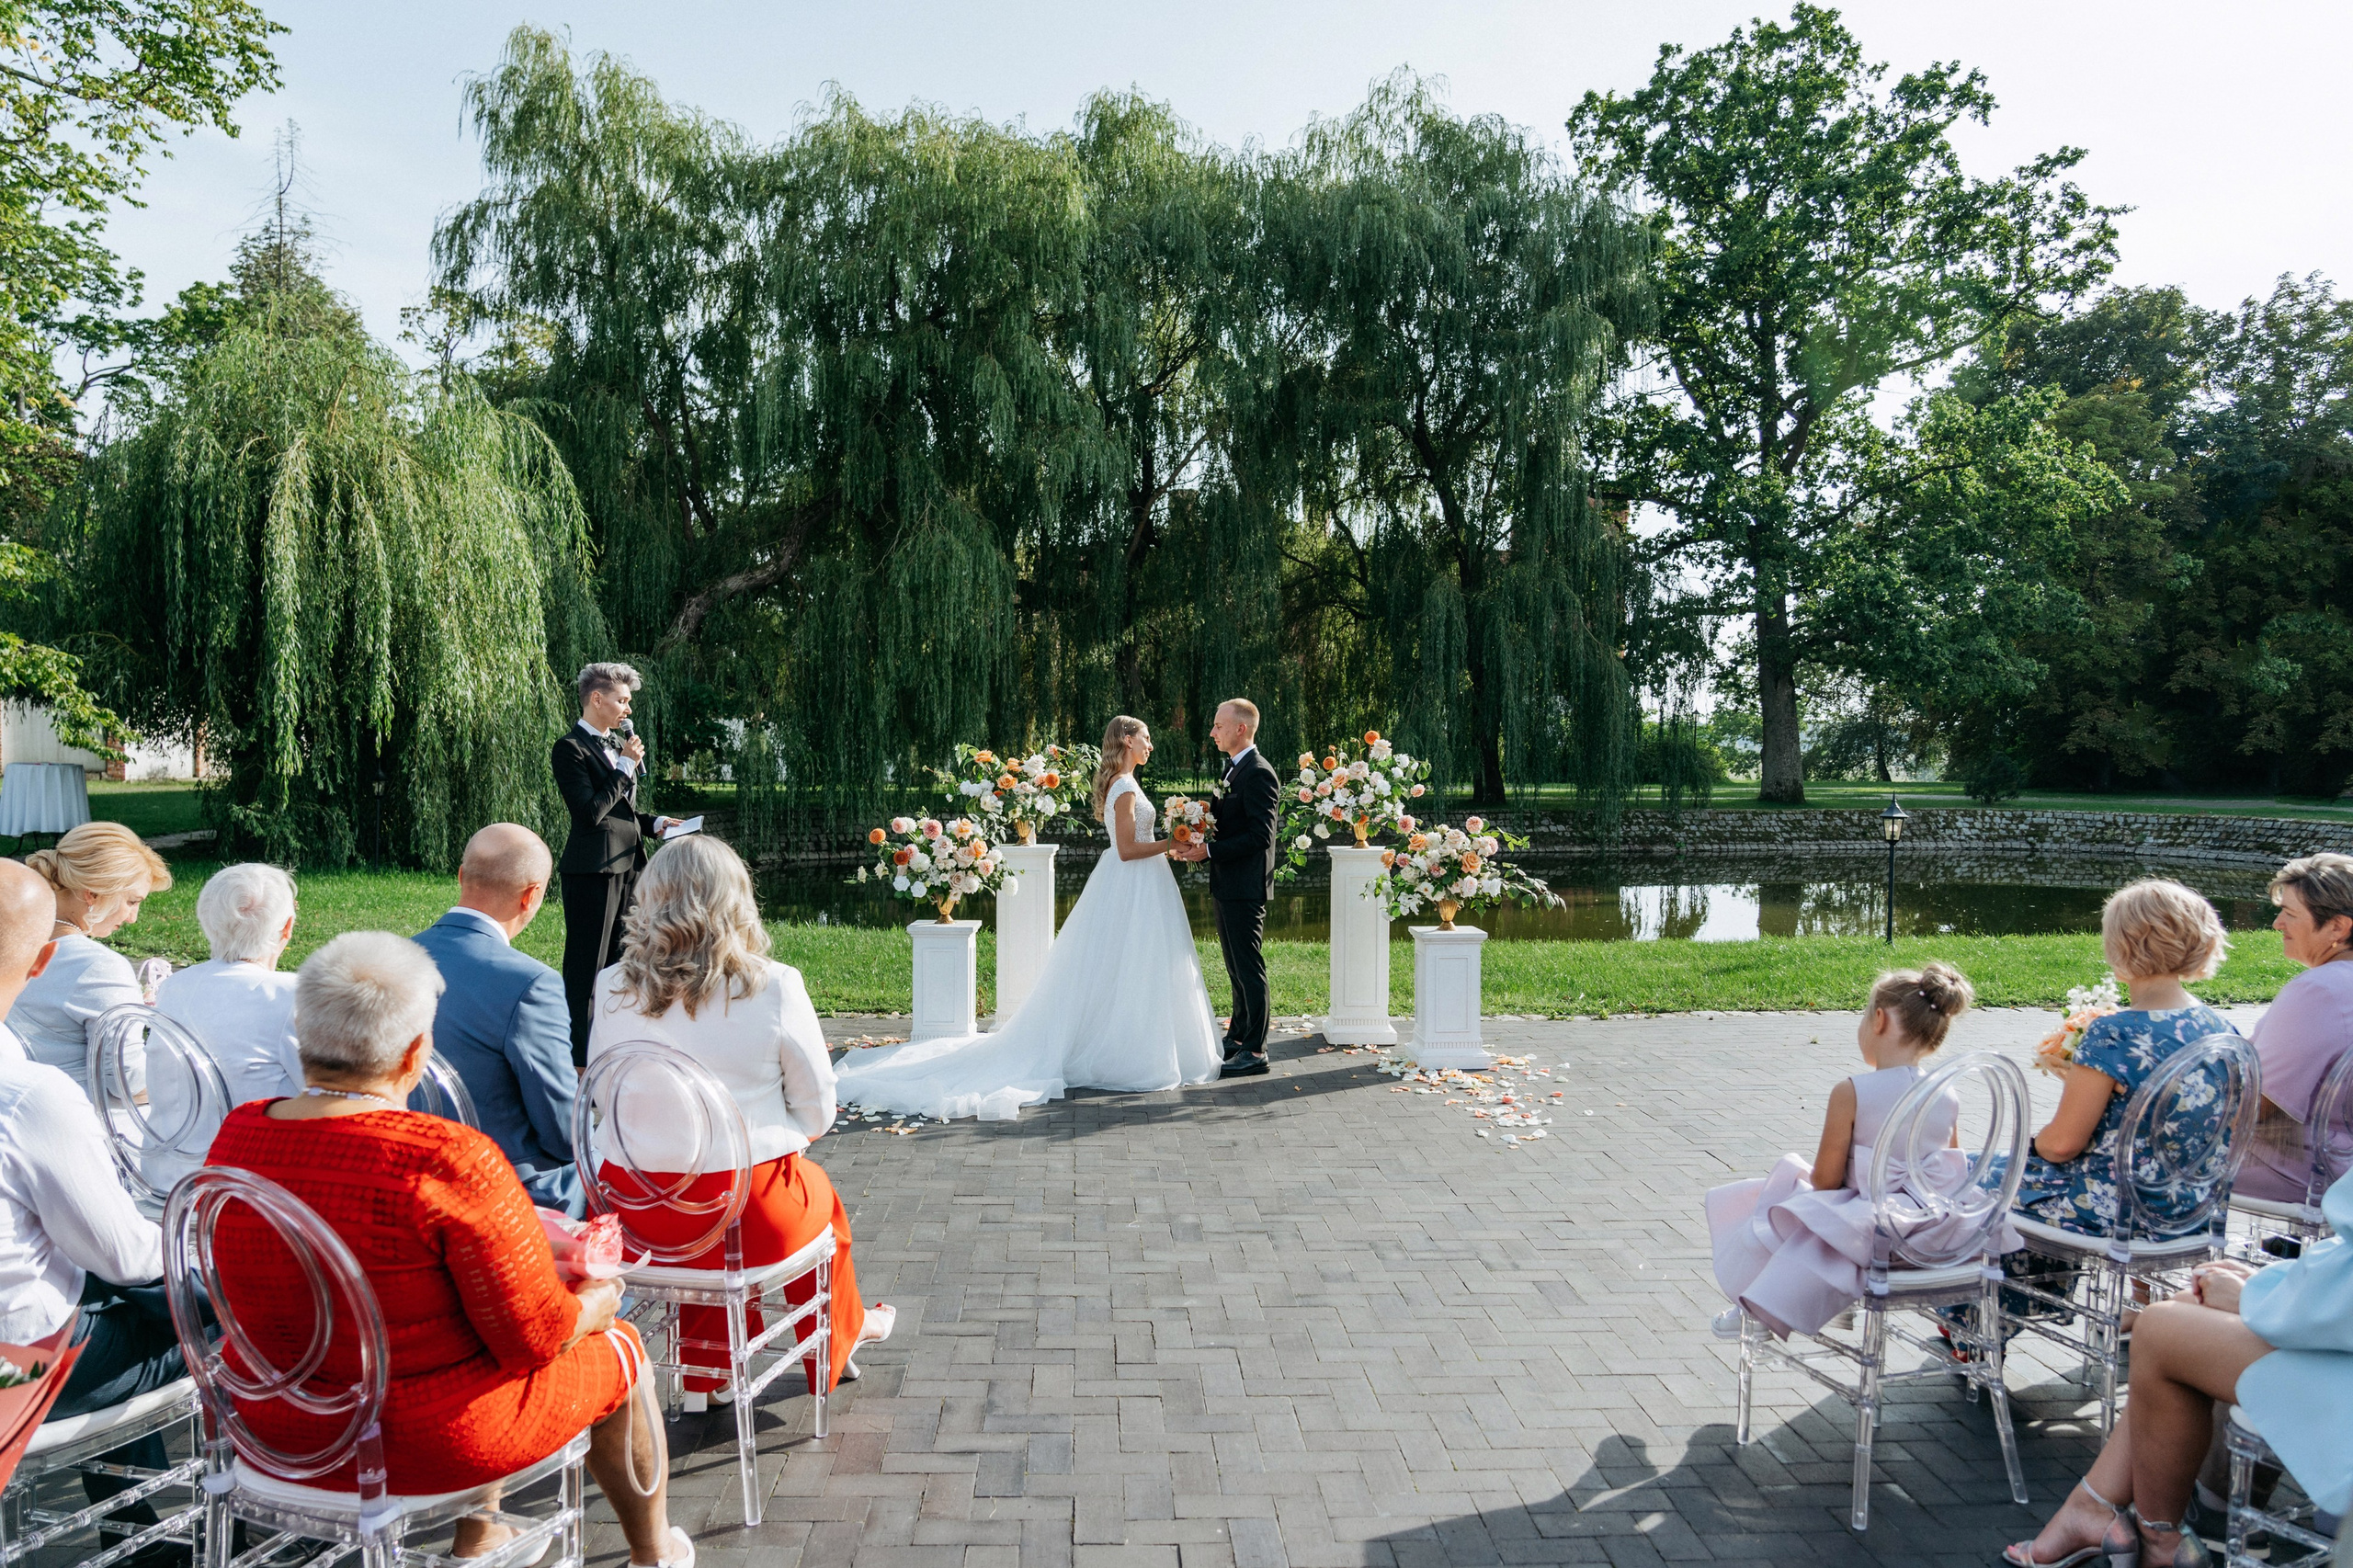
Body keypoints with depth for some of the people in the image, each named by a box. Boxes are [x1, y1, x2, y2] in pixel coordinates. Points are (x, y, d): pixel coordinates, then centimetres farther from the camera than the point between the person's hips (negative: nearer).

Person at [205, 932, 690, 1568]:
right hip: (438, 1443, -6)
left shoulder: (234, 1138, -8)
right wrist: (597, 1299, 0)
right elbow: (536, 1338, -22)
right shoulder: (450, 1160, -30)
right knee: (619, 1347, 20)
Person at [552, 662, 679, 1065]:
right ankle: (579, 1058, 7)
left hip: (628, 865, 9)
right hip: (592, 868, -9)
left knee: (618, 962, 15)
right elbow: (591, 812, -20)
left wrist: (655, 823, 7)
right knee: (586, 967, -1)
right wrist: (625, 766, -15)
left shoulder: (618, 745, 17)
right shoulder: (570, 749, -11)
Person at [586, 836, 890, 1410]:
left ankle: (705, 1373, 42)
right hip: (751, 1215, -3)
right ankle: (843, 1333, 53)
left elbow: (604, 1103, 6)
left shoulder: (612, 988, -6)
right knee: (817, 1191, 28)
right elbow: (817, 1109, -5)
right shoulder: (775, 987, -14)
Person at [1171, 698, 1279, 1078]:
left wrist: (1208, 850, -22)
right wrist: (1198, 838, 2)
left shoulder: (1259, 773, -16)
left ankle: (1255, 1051, 3)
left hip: (1245, 887, -10)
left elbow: (1259, 836, -21)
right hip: (1227, 886, 10)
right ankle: (1238, 1037, 29)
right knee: (1237, 967, 18)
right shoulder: (1235, 770, 16)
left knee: (1249, 968, -4)